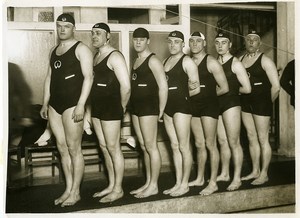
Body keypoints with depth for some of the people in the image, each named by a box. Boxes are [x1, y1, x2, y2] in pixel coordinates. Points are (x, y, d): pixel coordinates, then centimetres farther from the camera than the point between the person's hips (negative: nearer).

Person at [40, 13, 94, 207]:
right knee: (62, 149, 9)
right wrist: (45, 103, 16)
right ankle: (68, 189, 18)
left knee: (74, 149, -3)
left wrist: (81, 104, -20)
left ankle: (75, 192, 6)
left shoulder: (81, 49, -4)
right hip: (55, 105, 7)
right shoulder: (54, 51, 19)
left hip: (72, 104, -7)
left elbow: (88, 77, -12)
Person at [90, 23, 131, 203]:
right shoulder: (96, 56, 16)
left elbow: (125, 85, -20)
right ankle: (111, 186, 24)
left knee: (113, 148, -2)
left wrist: (122, 107, -9)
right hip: (97, 107, 9)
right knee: (104, 147, 13)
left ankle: (118, 190, 9)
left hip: (111, 107, -9)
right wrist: (91, 107, 10)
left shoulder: (115, 56, -12)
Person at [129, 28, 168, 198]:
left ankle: (153, 186, 3)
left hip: (149, 107, -9)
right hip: (136, 107, 9)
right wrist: (130, 106, 10)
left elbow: (163, 87, -15)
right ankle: (148, 183, 20)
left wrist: (161, 111, -14)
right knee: (144, 147, 12)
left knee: (151, 146, -4)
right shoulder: (137, 61, 17)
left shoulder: (153, 60, -9)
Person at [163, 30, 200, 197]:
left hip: (182, 106, -7)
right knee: (174, 146, 10)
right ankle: (178, 183, 18)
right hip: (168, 107, 8)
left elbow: (196, 89, -9)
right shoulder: (165, 61, 16)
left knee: (183, 147, -2)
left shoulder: (187, 61, -6)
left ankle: (184, 184, 7)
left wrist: (182, 95, 1)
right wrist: (171, 96, 1)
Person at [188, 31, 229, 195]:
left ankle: (213, 183, 4)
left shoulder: (211, 62, -9)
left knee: (210, 144, -3)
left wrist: (209, 95, 2)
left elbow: (224, 88, -9)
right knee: (199, 144, 13)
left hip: (209, 105, -6)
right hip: (194, 106, 6)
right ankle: (200, 179, 24)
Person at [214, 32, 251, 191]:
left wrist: (231, 89, -1)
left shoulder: (235, 63, -8)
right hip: (217, 104, 6)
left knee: (233, 142, -2)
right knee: (222, 141, 14)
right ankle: (224, 174, 26)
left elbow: (247, 89, -12)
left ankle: (237, 178, 6)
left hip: (231, 103, -6)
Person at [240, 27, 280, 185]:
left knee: (262, 139, 0)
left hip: (261, 103, -6)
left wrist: (268, 102, -3)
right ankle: (255, 171, 23)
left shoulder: (265, 61, -10)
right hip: (245, 103, 6)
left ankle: (264, 174, 10)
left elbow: (276, 87, -13)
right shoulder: (240, 59, 8)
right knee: (251, 138, 12)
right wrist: (242, 98, 5)